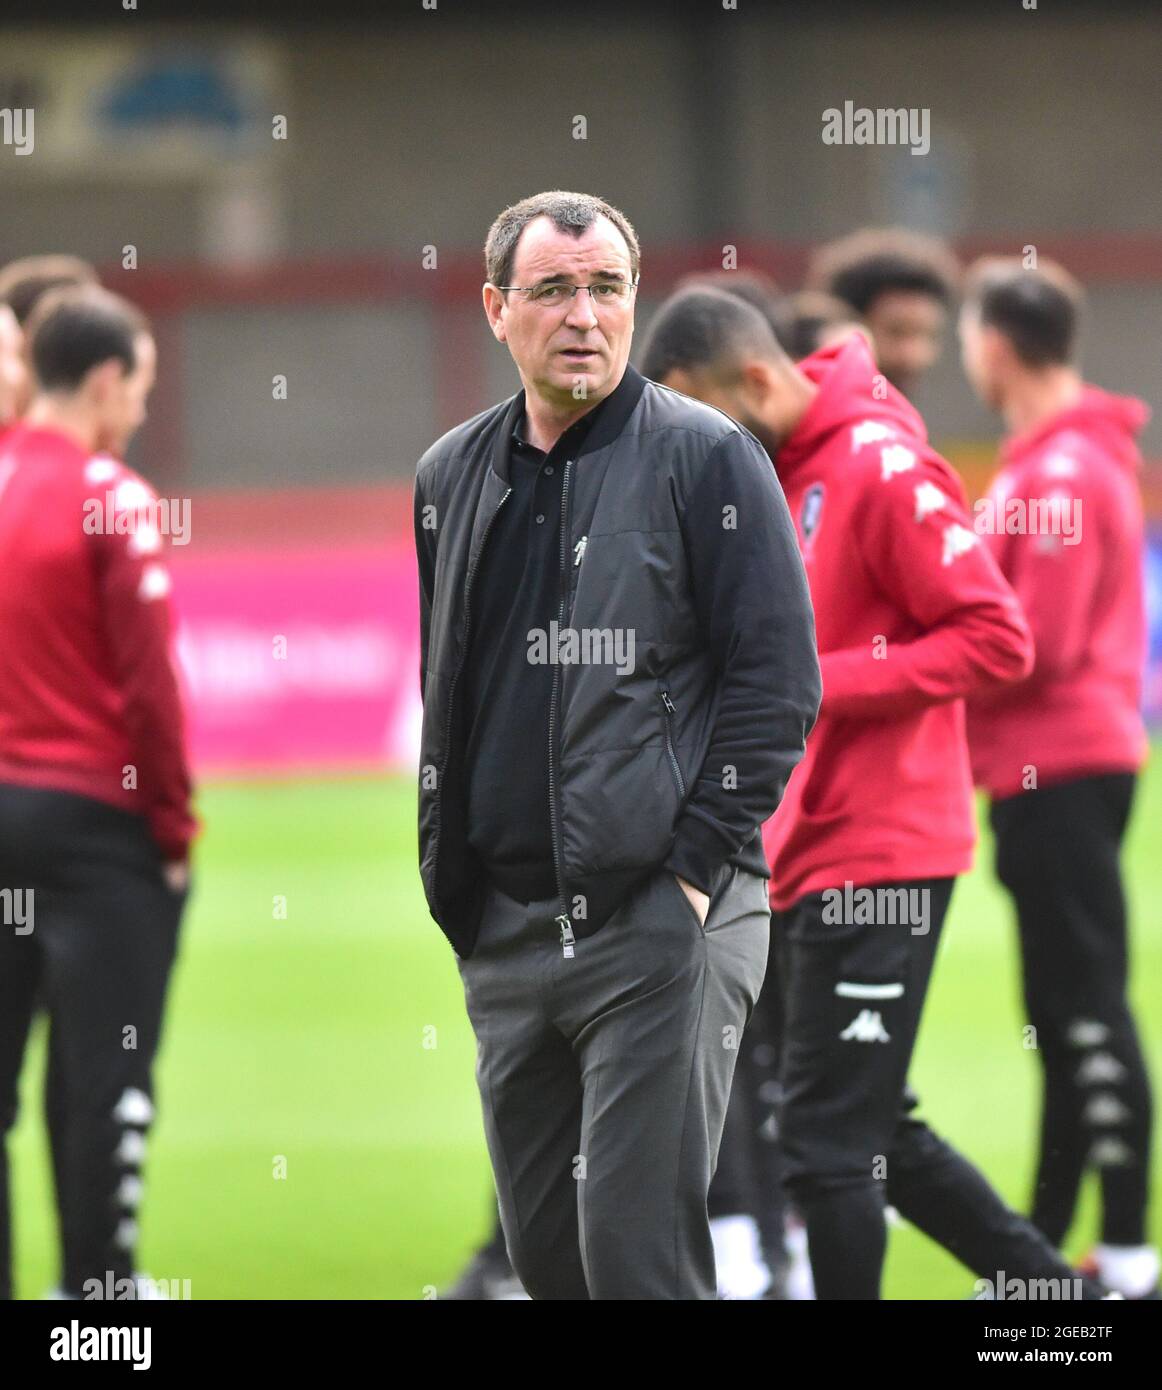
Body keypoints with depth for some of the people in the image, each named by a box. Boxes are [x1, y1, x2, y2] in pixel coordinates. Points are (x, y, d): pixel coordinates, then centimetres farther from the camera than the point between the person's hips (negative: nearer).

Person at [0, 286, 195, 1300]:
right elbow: (150, 685, -12)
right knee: (108, 1078, 0)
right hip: (95, 819, -6)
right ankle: (98, 1284, 2)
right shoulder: (112, 501, -10)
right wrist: (175, 830, -3)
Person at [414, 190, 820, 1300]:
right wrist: (443, 878, 12)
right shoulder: (449, 478, 14)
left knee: (638, 1254, -11)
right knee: (543, 1247, 11)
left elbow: (778, 680, -7)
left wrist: (695, 867, -12)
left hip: (662, 917, -6)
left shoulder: (705, 459, -3)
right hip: (500, 933, 6)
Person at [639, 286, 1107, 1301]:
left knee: (829, 1142, -8)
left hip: (875, 859, -9)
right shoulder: (773, 473, 11)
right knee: (873, 1138, 14)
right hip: (803, 857, 9)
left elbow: (997, 639, -17)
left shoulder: (879, 466, -15)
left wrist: (818, 684, -21)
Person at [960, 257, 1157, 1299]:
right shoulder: (1056, 458, 15)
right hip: (1054, 765, 10)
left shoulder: (1063, 473, -16)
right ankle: (1045, 1248, 19)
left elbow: (1036, 645, -19)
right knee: (1066, 1014, 13)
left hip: (1061, 766, -10)